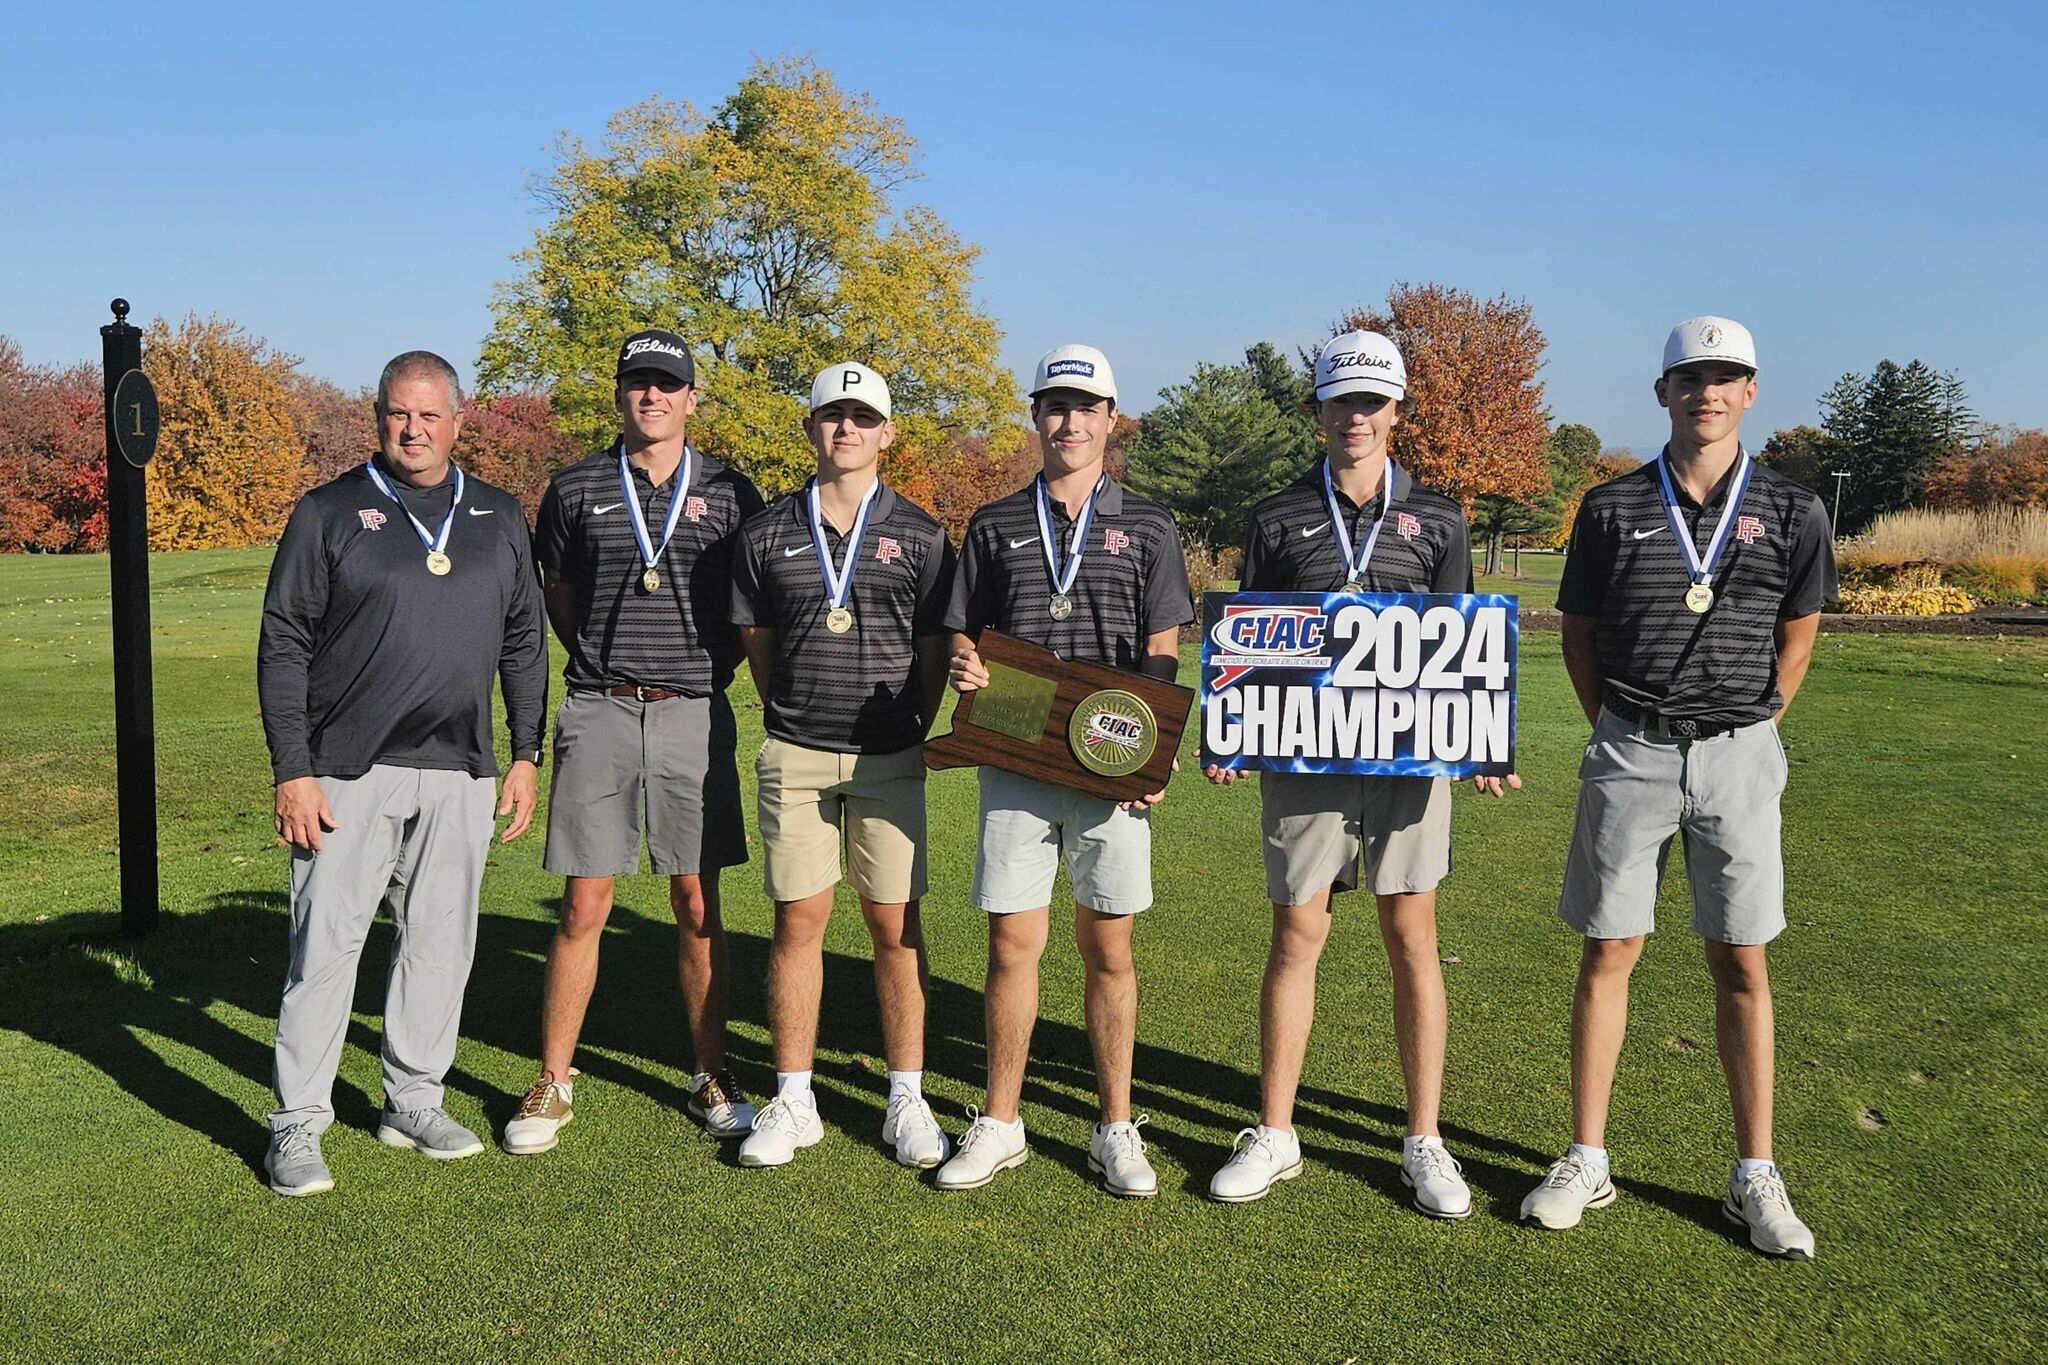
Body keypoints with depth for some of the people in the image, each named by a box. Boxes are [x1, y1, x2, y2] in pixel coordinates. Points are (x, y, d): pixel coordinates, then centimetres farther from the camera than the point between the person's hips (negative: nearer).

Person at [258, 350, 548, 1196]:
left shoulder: (499, 518, 11)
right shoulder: (329, 514, 0)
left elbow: (523, 642, 14)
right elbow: (283, 647, -2)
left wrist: (526, 754, 8)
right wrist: (291, 771, -8)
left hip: (460, 774, 3)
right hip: (348, 774, -3)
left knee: (439, 942, 10)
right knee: (326, 944, -1)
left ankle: (414, 1103, 24)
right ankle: (296, 1127, 10)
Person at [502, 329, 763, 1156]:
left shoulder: (729, 492, 6)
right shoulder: (575, 490, 6)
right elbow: (557, 595, 18)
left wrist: (711, 670, 3)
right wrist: (605, 661, 10)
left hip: (694, 716, 0)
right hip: (599, 714, 0)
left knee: (698, 907, 6)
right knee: (583, 908, 1)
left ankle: (712, 1079, 18)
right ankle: (553, 1084, 14)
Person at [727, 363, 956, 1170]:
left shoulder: (919, 536, 3)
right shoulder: (768, 534, 5)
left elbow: (935, 652, 7)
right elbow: (757, 643, 13)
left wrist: (914, 735, 6)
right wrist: (796, 719, 11)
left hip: (890, 759, -1)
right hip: (795, 758, 1)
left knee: (896, 927, 3)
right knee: (798, 922, 4)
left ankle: (906, 1101, 14)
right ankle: (793, 1101, 15)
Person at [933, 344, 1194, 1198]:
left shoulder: (1146, 526, 7)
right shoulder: (994, 526, 12)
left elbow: (1162, 655, 3)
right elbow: (963, 633, 14)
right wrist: (962, 665, -10)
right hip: (1014, 765, 1)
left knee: (1108, 947, 5)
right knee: (1012, 943, 3)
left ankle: (1116, 1129, 18)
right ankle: (999, 1125, 17)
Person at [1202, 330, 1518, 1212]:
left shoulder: (1437, 520, 8)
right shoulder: (1278, 520, 7)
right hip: (1302, 754, 0)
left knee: (1411, 938, 4)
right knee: (1296, 935, 5)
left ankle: (1424, 1143, 16)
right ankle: (1274, 1136, 17)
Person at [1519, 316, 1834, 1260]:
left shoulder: (1791, 513, 2)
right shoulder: (1611, 508, 2)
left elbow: (1795, 641, 12)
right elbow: (1577, 634, 9)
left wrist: (1747, 730, 9)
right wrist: (1619, 733, 6)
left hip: (1738, 756, 0)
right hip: (1629, 753, 0)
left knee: (1741, 966, 4)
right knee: (1607, 952, 3)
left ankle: (1755, 1178, 15)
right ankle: (1585, 1162, 12)